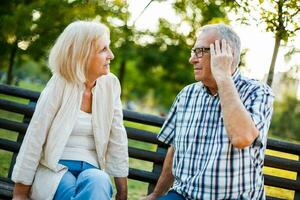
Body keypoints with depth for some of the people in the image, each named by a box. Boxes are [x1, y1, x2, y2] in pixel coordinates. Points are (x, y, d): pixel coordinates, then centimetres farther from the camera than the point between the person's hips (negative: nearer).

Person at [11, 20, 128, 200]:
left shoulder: (110, 84, 2)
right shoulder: (59, 85, -8)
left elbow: (117, 140, 5)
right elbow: (34, 140, -8)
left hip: (91, 171, 3)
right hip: (55, 170, -3)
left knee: (99, 181, -33)